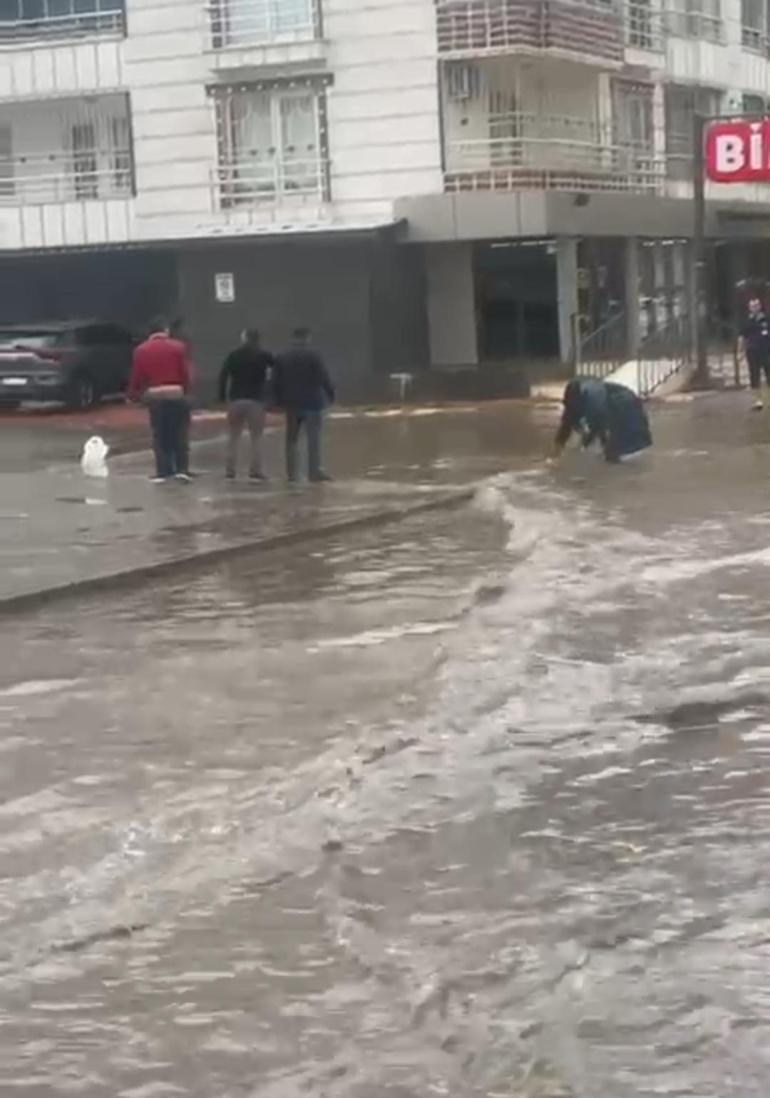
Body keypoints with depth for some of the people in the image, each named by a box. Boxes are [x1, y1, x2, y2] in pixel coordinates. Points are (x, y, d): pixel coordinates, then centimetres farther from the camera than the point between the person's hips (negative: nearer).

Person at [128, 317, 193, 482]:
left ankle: (163, 472, 4)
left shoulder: (141, 350, 3)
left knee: (160, 435, 6)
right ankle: (182, 469, 0)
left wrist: (133, 395, 17)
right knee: (180, 433, 6)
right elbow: (186, 372, -4)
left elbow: (137, 376, 4)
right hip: (176, 393, -1)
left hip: (154, 395, 1)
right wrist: (187, 390, 7)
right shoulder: (178, 347, -2)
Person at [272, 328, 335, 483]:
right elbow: (324, 377, -12)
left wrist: (279, 400, 14)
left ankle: (291, 473, 10)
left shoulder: (282, 358, 8)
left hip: (291, 403, 5)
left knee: (292, 438, 10)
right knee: (314, 437, -4)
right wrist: (330, 394, -3)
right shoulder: (313, 355, -7)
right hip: (312, 402, -5)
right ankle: (315, 471, -9)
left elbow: (276, 382, 8)